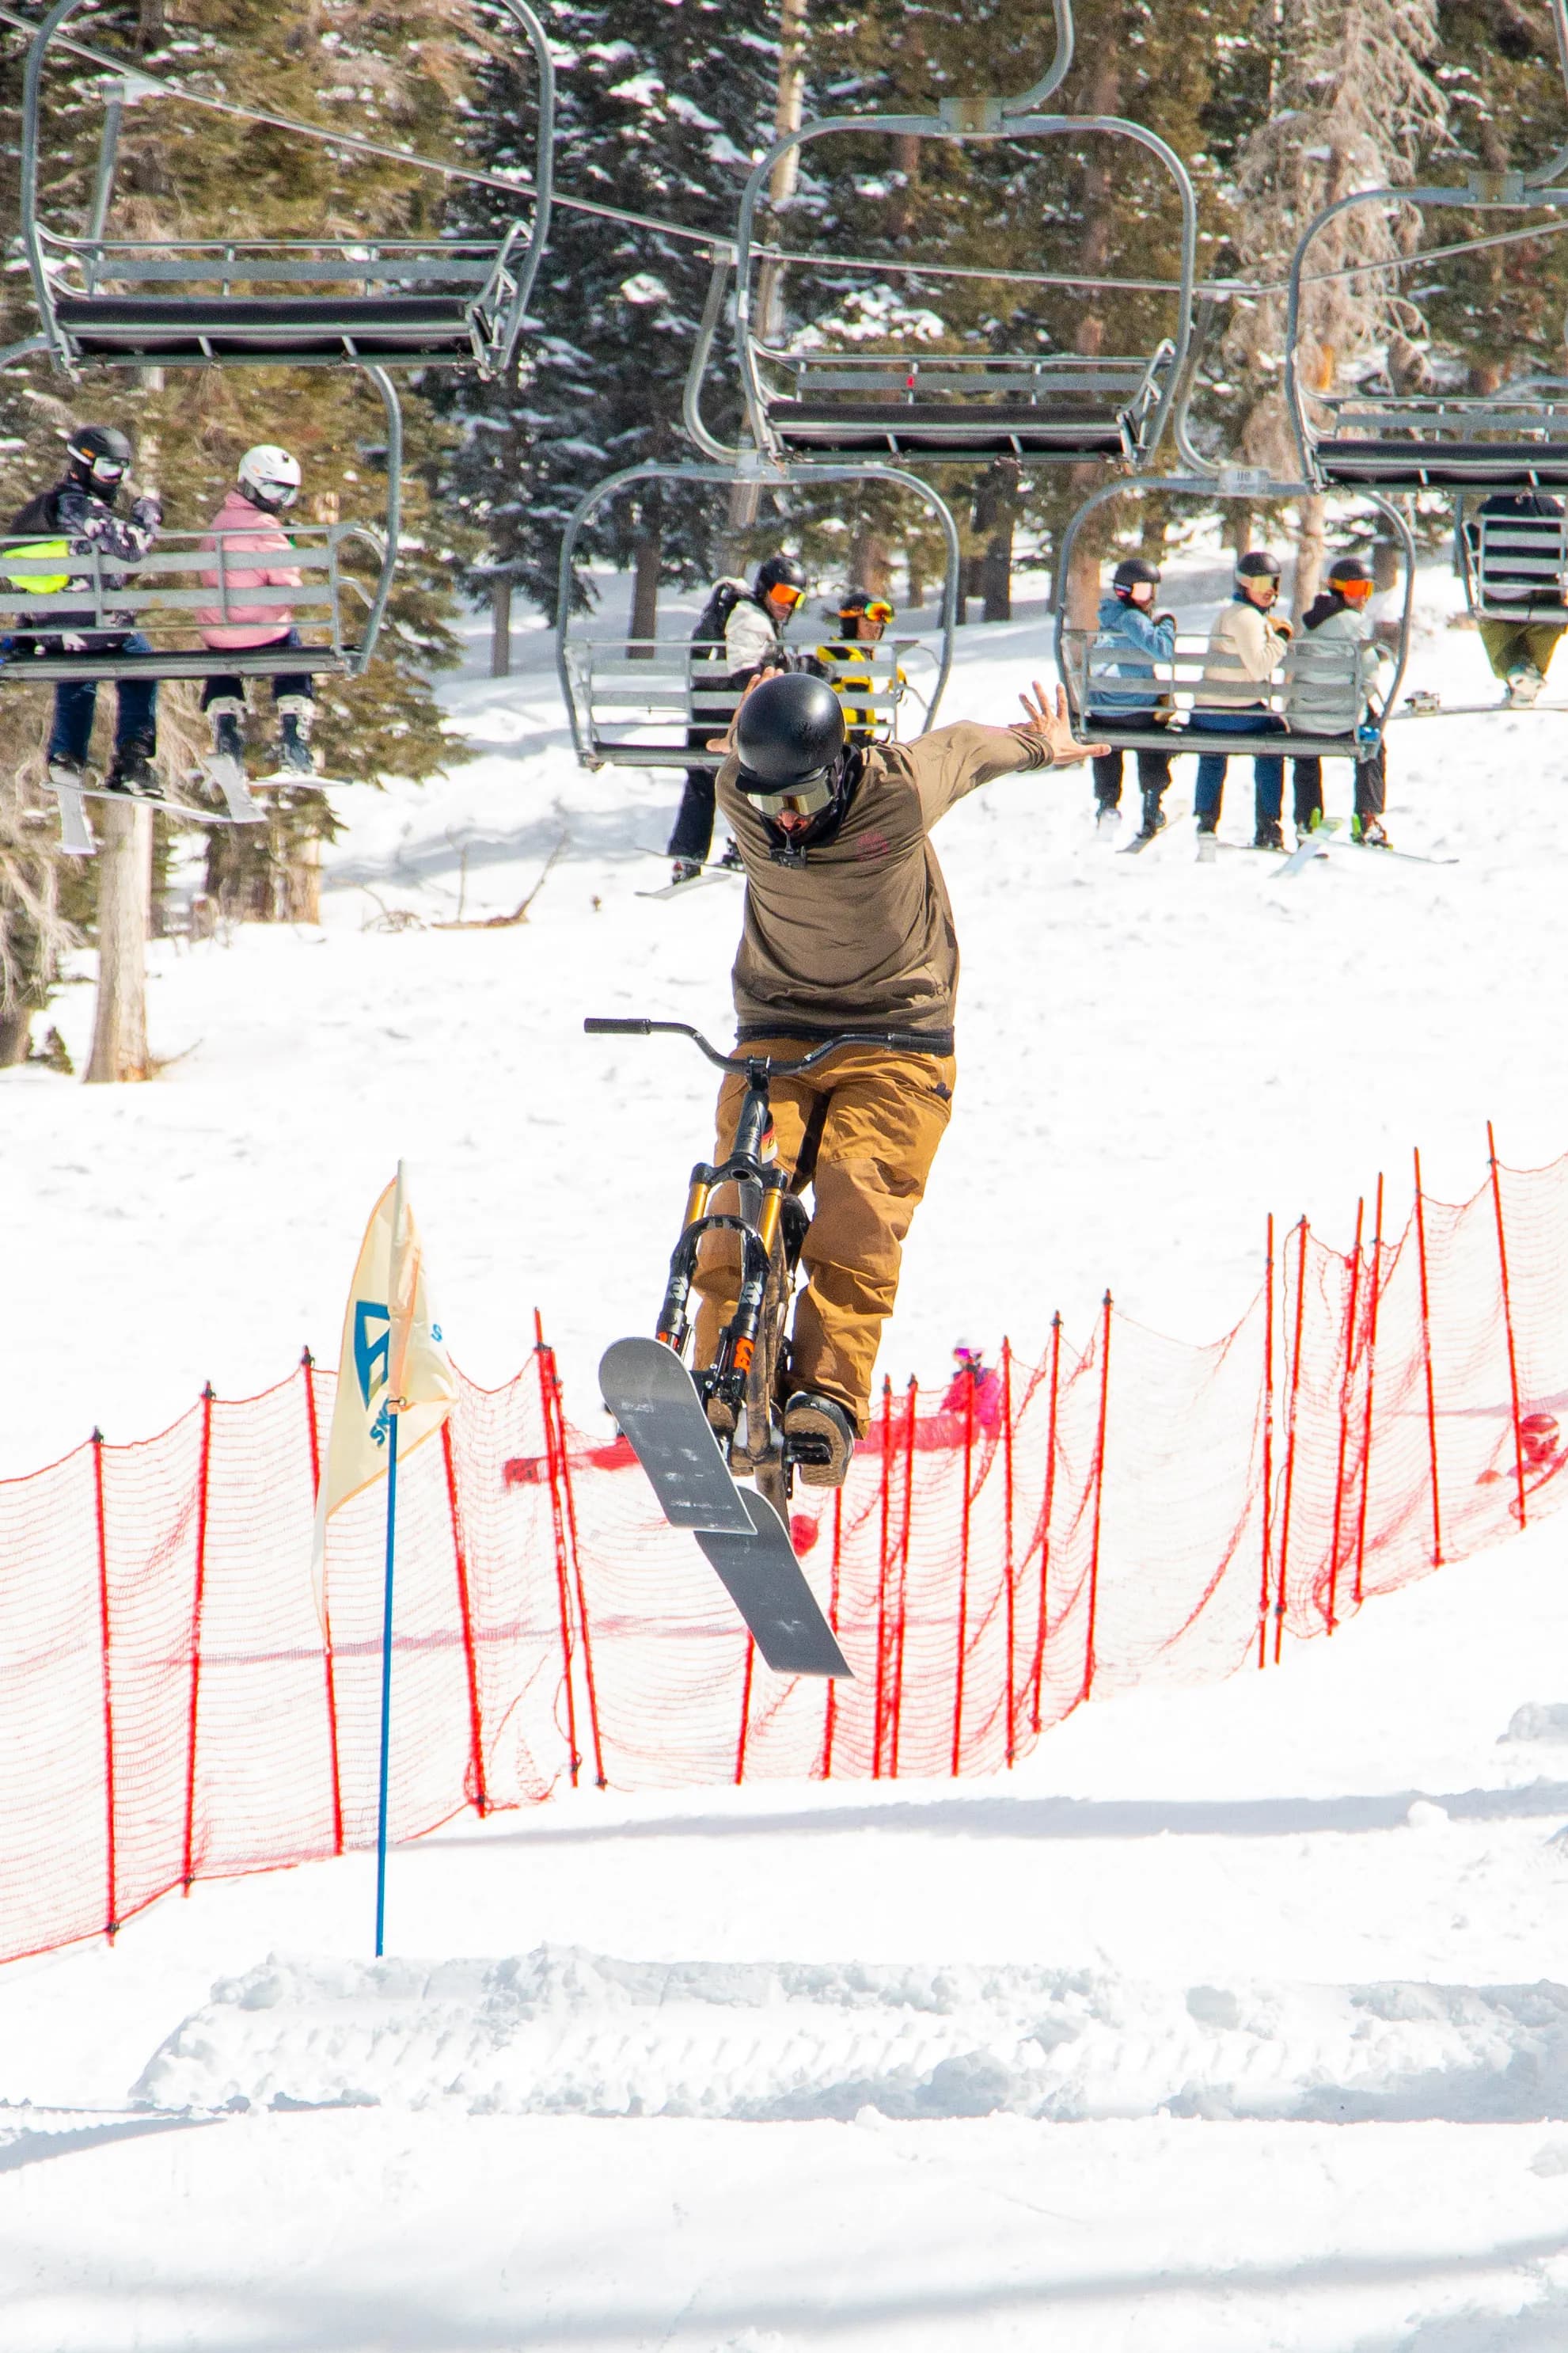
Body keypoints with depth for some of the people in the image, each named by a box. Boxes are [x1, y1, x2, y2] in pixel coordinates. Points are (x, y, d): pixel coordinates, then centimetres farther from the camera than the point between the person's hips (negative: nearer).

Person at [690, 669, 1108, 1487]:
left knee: (859, 1208, -22)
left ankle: (831, 1394, -30)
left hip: (895, 1042, -3)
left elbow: (963, 749, 6)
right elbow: (744, 763, 18)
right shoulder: (741, 798, -8)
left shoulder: (898, 792, -17)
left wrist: (1038, 745, 26)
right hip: (776, 1037, 3)